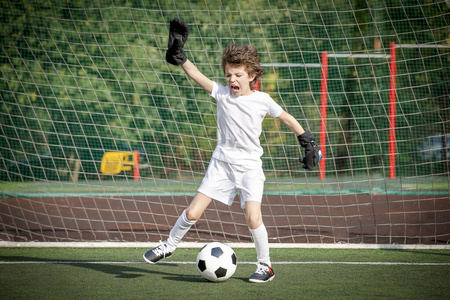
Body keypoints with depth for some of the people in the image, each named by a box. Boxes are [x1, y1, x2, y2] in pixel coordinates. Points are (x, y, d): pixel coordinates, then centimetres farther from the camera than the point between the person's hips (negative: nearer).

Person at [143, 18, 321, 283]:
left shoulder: (262, 100, -3)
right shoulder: (222, 93, -1)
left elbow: (286, 118, 11)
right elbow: (196, 75, -10)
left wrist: (308, 142, 13)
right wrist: (179, 55, -23)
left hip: (250, 166, -2)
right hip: (222, 162, 2)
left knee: (253, 218, -17)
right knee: (193, 213, -2)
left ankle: (265, 265, 3)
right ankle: (169, 246, 22)